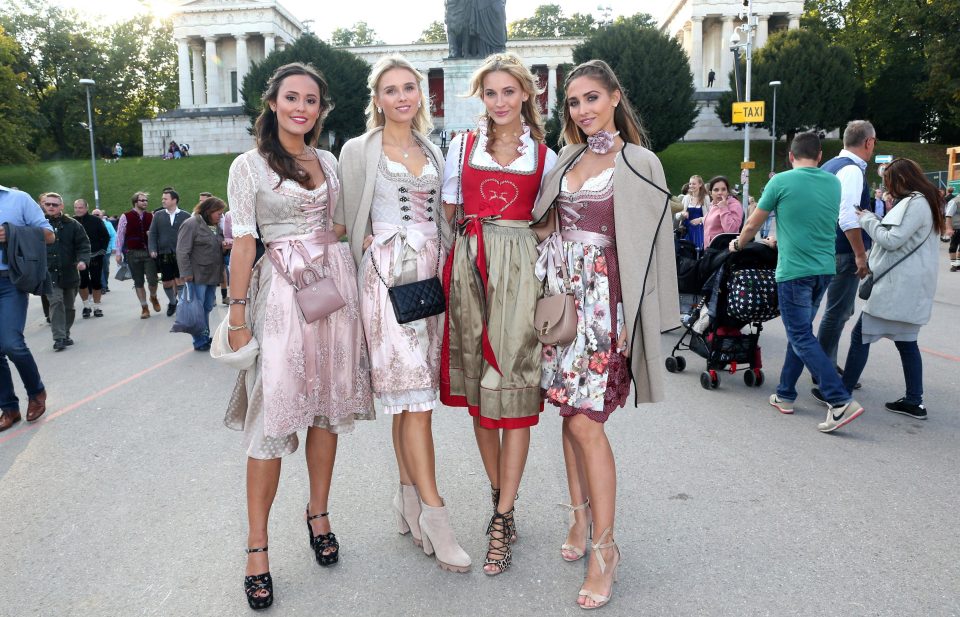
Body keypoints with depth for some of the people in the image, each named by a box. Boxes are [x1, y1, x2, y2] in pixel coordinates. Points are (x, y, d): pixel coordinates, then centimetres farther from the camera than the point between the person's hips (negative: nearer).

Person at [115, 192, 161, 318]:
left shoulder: (150, 216, 6)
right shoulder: (126, 216, -1)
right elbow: (120, 235, 2)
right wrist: (118, 253, 0)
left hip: (149, 252, 1)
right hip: (133, 253, -1)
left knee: (152, 280, -7)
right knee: (138, 282, 5)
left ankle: (153, 297, 25)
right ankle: (144, 308, 14)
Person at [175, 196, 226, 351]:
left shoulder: (216, 226, 14)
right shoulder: (191, 224, -10)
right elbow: (182, 252, -13)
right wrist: (186, 274, -17)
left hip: (212, 275, 7)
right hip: (198, 276, -7)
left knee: (207, 308, 13)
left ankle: (206, 337, 22)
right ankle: (200, 341, 6)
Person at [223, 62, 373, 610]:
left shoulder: (329, 161, 13)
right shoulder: (249, 166, 1)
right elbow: (244, 243, -3)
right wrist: (238, 314, -6)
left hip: (336, 283, 4)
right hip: (283, 290, -4)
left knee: (327, 406, 9)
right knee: (274, 416, -6)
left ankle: (318, 515, 25)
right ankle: (257, 548, 5)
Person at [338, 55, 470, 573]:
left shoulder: (432, 151, 17)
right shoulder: (359, 150, 3)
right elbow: (351, 225, 4)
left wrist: (446, 268, 12)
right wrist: (371, 249, -3)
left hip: (431, 271, 5)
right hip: (387, 275, -5)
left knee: (413, 395, 8)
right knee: (413, 395, -9)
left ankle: (408, 500, 18)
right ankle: (433, 514, -4)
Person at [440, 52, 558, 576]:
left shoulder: (544, 155, 10)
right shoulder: (462, 145, 11)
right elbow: (446, 214, 10)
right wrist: (445, 268, 0)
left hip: (521, 270, -1)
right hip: (470, 266, 2)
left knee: (513, 386, -5)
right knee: (478, 385, 6)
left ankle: (503, 518, 2)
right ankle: (500, 496, 23)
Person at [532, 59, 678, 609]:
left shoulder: (640, 163, -3)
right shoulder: (567, 158, 13)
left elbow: (652, 243, -5)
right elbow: (542, 218, 16)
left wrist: (647, 311, -7)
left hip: (604, 296, -6)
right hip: (562, 291, 6)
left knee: (585, 420, -8)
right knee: (570, 409, 10)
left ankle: (605, 546, 5)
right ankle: (581, 517, 26)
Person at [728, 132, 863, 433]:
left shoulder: (781, 182, -6)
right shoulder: (834, 183, 10)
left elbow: (753, 224, 4)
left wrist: (738, 244, 24)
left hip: (794, 270, -6)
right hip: (825, 269, 6)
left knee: (802, 337, -3)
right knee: (799, 331, 16)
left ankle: (841, 402, -11)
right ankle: (785, 394, 23)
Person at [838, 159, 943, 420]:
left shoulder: (915, 203, -15)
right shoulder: (925, 202, 17)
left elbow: (892, 240, -18)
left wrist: (867, 219, -6)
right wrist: (873, 220, 7)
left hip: (897, 287, -10)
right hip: (908, 288, 10)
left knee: (860, 335, -5)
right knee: (906, 340, 12)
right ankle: (914, 401, 15)